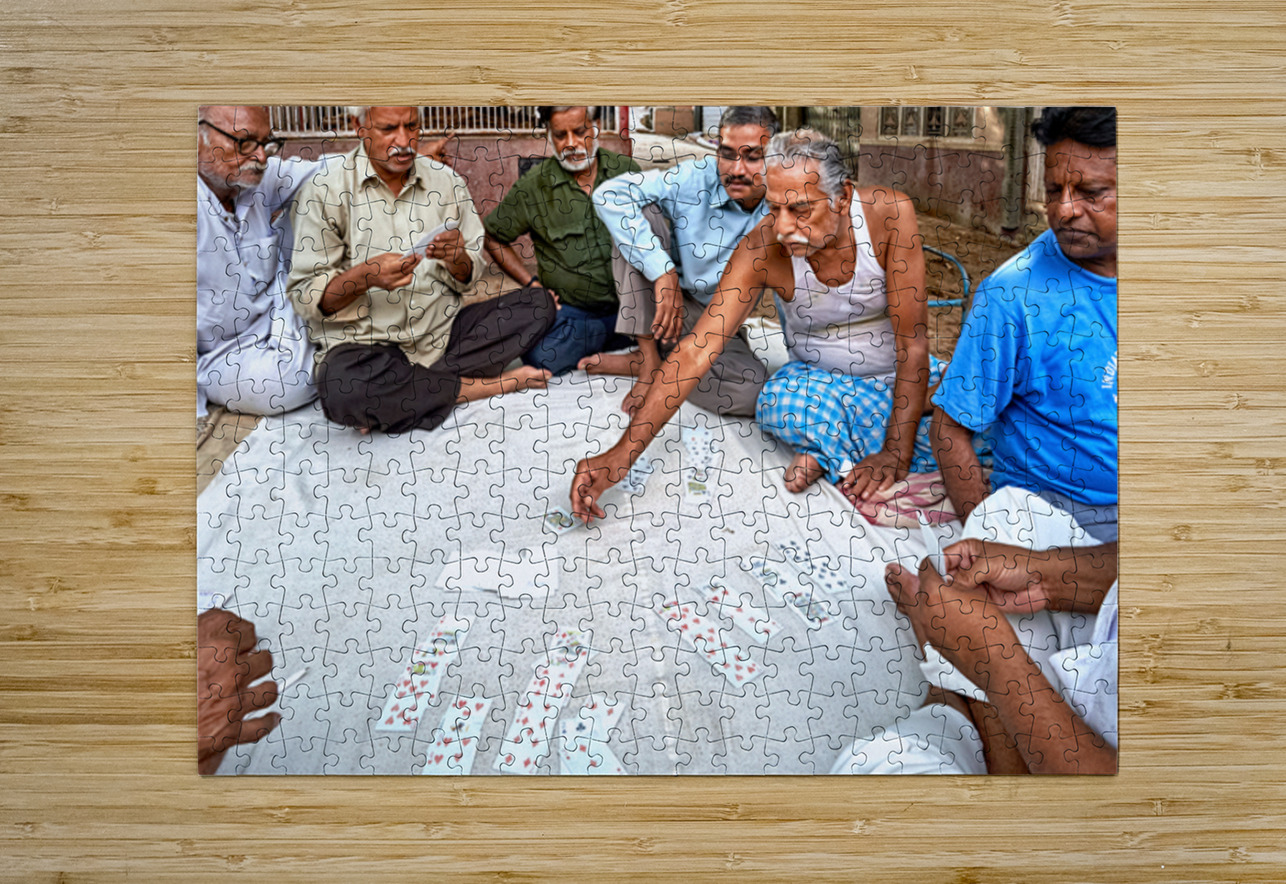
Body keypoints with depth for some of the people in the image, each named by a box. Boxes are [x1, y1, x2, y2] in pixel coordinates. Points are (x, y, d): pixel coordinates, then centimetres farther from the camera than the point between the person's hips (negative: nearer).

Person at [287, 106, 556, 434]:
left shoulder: (447, 182, 8)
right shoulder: (324, 191, -4)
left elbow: (468, 277, 11)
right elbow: (305, 297, -7)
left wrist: (456, 259, -13)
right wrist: (365, 276, -25)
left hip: (443, 332, 5)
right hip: (363, 342, -4)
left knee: (538, 304, -11)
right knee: (342, 389, -38)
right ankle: (485, 385, -16)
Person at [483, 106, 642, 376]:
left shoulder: (627, 171, 5)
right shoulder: (532, 187, 0)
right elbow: (492, 236, 11)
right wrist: (532, 283, 1)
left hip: (630, 302, 1)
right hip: (571, 309, 0)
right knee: (541, 356, -30)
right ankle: (613, 336, -4)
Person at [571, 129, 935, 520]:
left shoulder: (890, 213, -25)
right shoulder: (760, 250, -23)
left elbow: (913, 342, -22)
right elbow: (699, 348, -27)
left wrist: (897, 452, -28)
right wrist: (621, 454, -35)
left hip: (900, 374, 2)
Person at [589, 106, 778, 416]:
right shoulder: (694, 179, -14)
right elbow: (609, 194, -22)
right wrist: (663, 272, -27)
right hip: (660, 308, 0)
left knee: (755, 389, -30)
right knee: (644, 213, -22)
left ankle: (632, 363, -11)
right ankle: (649, 358, -18)